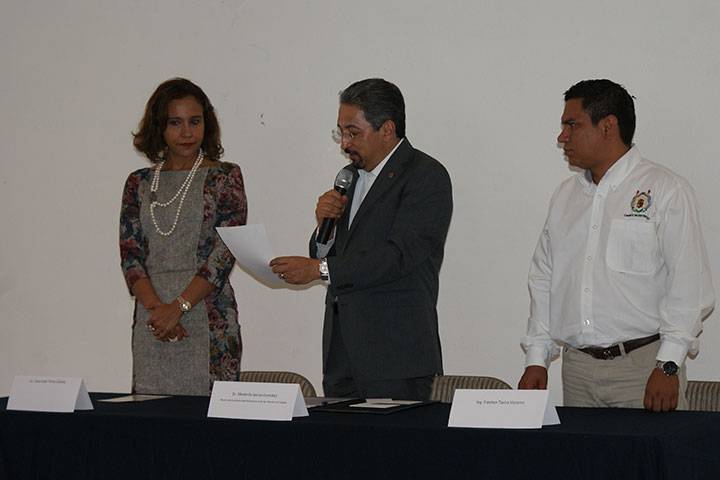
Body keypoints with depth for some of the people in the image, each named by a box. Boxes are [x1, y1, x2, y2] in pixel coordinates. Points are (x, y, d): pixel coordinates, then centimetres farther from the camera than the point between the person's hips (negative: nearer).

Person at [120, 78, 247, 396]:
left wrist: (179, 306, -14)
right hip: (151, 324, 3)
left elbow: (225, 252, -6)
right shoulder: (139, 184, 13)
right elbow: (130, 255, 6)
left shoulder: (225, 177, 3)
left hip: (208, 320, -3)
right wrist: (155, 308, -10)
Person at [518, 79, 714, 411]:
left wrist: (667, 366, -15)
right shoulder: (565, 196, 17)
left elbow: (689, 285, -8)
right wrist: (536, 359, 9)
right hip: (577, 368, 5)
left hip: (642, 367, -5)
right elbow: (544, 281, 17)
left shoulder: (666, 191, -2)